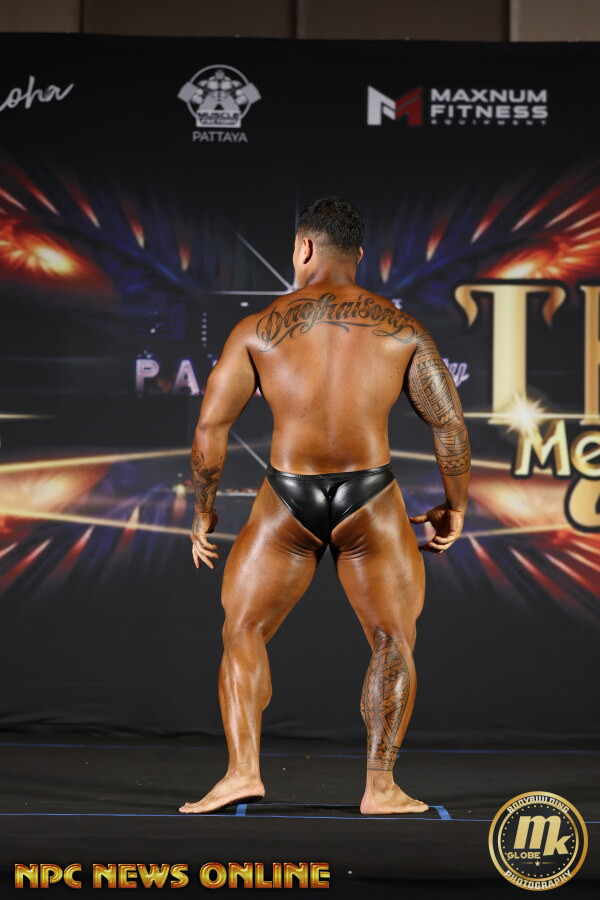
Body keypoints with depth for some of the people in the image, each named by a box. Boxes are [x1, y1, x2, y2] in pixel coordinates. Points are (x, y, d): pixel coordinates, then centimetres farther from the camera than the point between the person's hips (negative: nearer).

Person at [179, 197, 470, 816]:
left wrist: (203, 511, 11)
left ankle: (241, 770, 1)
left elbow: (209, 427, -2)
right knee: (394, 644, 16)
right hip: (371, 507, 0)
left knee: (243, 634, 16)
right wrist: (455, 506, 15)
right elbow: (451, 425, 0)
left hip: (286, 507, 0)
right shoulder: (401, 329, 2)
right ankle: (380, 787, 10)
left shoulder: (258, 329, 1)